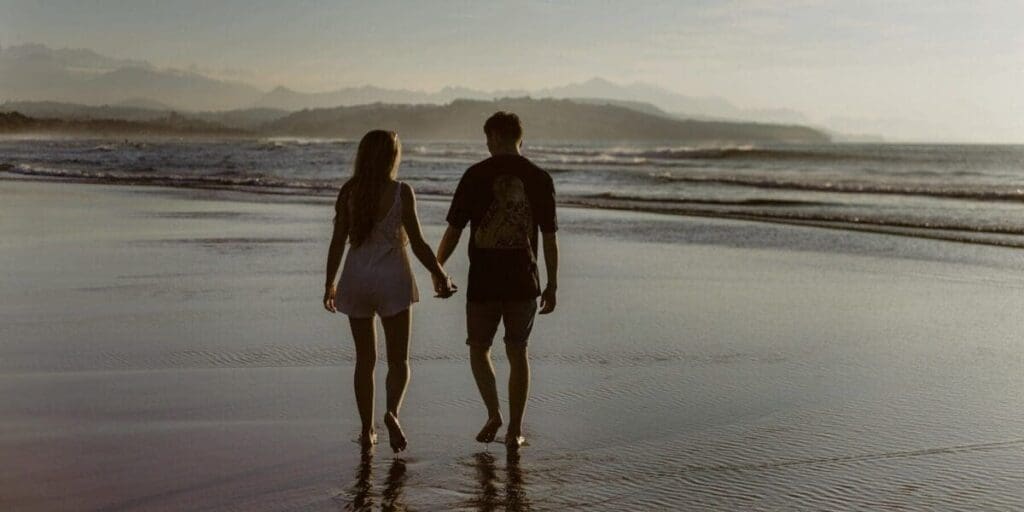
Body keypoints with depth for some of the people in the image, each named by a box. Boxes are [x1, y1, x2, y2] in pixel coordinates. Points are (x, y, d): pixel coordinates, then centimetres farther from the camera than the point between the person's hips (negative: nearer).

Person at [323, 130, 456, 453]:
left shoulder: (349, 192, 0)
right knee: (398, 359, 6)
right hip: (391, 279, -3)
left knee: (365, 359, 12)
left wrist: (329, 284, 12)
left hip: (357, 278, 3)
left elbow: (338, 241, 2)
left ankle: (367, 430, 15)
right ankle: (392, 412, -19)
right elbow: (417, 243, -8)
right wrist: (440, 276, 2)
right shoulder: (401, 192, -8)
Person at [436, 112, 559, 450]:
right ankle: (515, 430, 13)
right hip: (524, 282, 2)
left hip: (483, 281, -2)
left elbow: (454, 231, -3)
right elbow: (550, 239, 1)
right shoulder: (540, 179, 0)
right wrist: (551, 286, 9)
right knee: (517, 353, 12)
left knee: (479, 349, 17)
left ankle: (494, 415, 5)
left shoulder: (476, 176, -5)